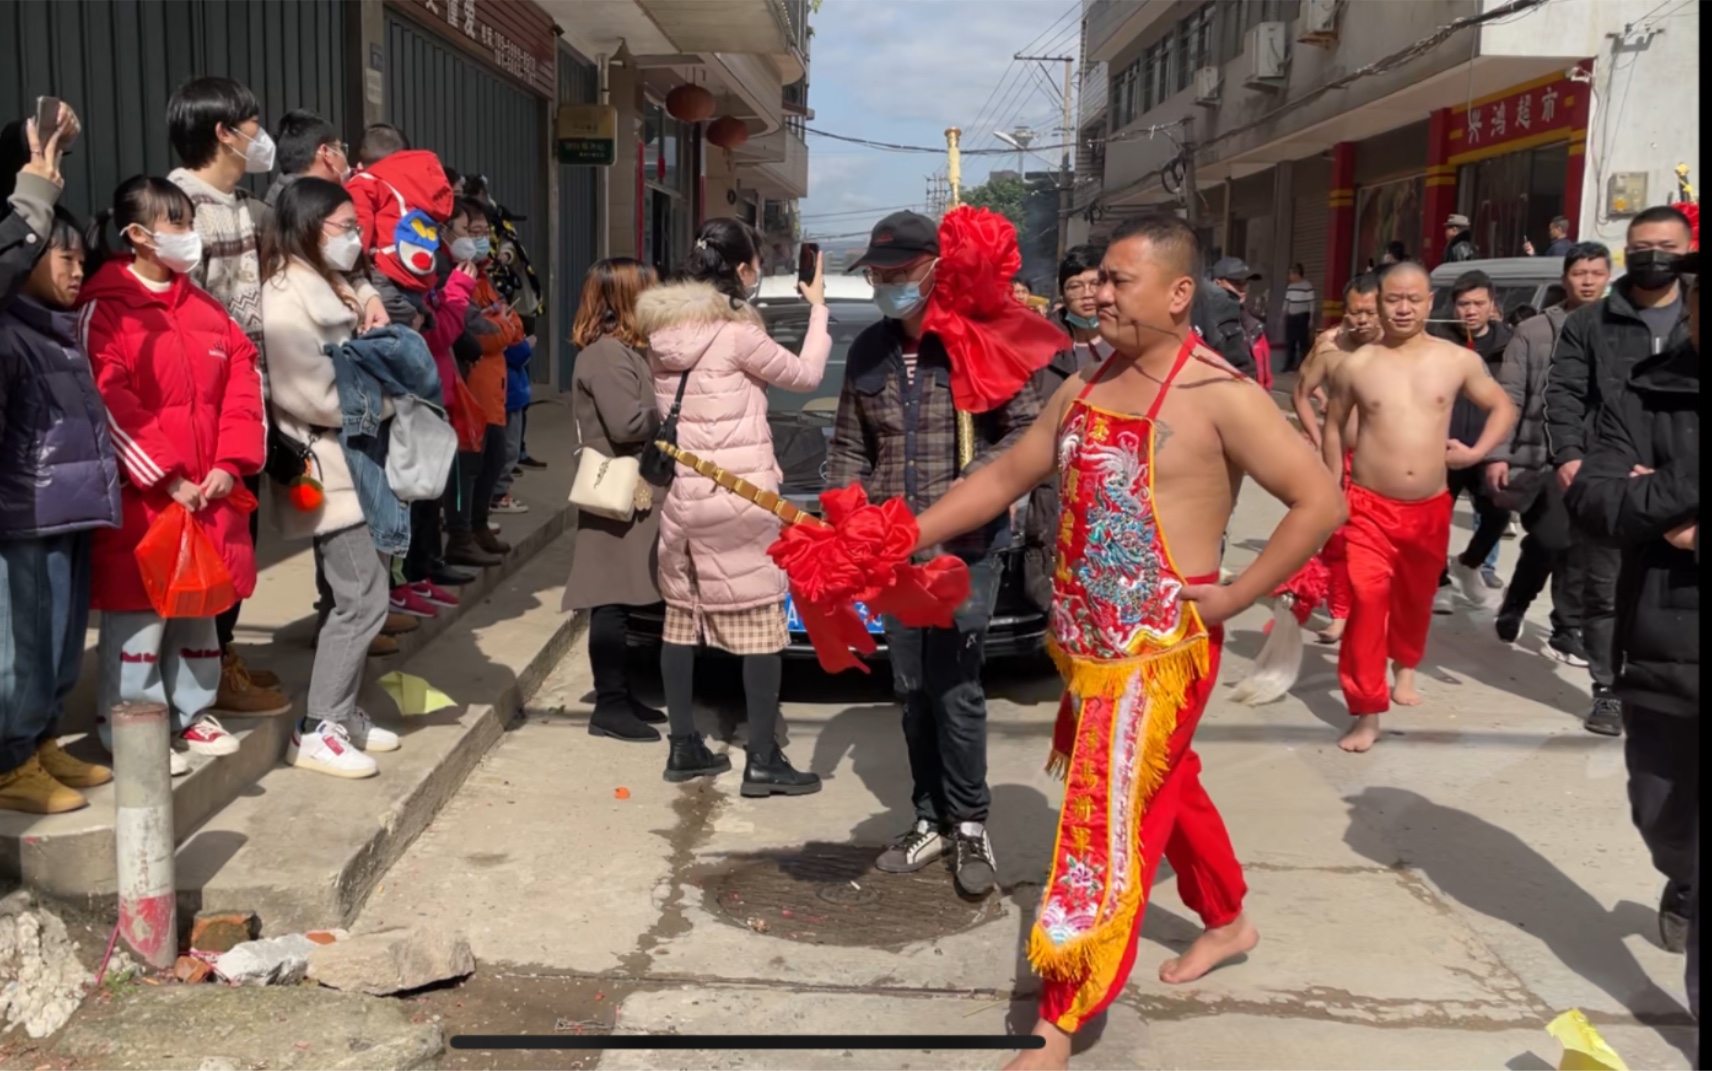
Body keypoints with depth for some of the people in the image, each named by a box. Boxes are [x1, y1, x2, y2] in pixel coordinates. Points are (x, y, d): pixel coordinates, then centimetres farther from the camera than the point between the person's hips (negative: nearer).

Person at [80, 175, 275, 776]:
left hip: (210, 492, 7)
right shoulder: (105, 308, -8)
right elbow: (109, 405, -15)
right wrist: (167, 479, -17)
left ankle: (192, 712, 29)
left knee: (200, 605, 15)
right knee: (140, 611, 0)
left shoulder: (203, 306, 13)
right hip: (141, 495, -7)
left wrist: (231, 464, -4)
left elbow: (243, 381, 8)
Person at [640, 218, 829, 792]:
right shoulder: (736, 333, -14)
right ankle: (762, 761, 3)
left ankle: (684, 747, 21)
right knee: (762, 624, 0)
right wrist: (818, 308, 10)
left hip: (679, 493, 7)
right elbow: (805, 375, -2)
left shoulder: (663, 331, 6)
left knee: (681, 617, 13)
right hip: (738, 497, -7)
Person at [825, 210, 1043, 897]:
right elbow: (848, 444, 16)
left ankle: (970, 827, 10)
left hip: (965, 549, -5)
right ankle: (931, 820, 23)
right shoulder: (869, 351, 10)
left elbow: (1028, 433, -9)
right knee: (912, 692, 10)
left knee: (956, 690, -6)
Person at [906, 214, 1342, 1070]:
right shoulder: (1084, 387, 7)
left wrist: (1234, 596, -14)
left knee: (1106, 824, -3)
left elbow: (1320, 501, -14)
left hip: (1160, 647, -7)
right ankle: (1228, 921, 47)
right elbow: (1008, 475, 13)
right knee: (1166, 790, 23)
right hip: (1087, 640, 7)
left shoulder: (1218, 394, -14)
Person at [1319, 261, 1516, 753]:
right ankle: (1366, 712, -9)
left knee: (1416, 598, 20)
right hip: (1369, 507, -2)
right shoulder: (1355, 365, -4)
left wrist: (1477, 451, -2)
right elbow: (1333, 426, 10)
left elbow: (1503, 407, 13)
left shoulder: (1460, 360, -1)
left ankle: (1406, 666, 50)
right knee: (1367, 600, -16)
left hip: (1430, 508, 2)